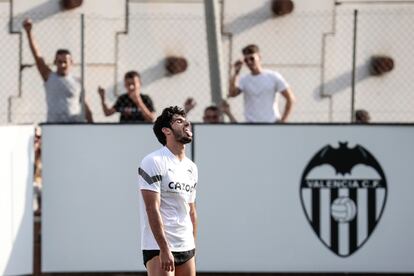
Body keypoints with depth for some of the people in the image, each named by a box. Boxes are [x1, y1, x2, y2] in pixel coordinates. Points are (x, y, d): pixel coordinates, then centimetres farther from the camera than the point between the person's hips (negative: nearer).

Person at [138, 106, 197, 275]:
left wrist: (193, 248, 15)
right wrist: (164, 249, -21)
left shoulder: (192, 168, 16)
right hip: (158, 247, -8)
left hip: (187, 248, 8)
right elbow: (152, 209, -15)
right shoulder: (154, 161, -9)